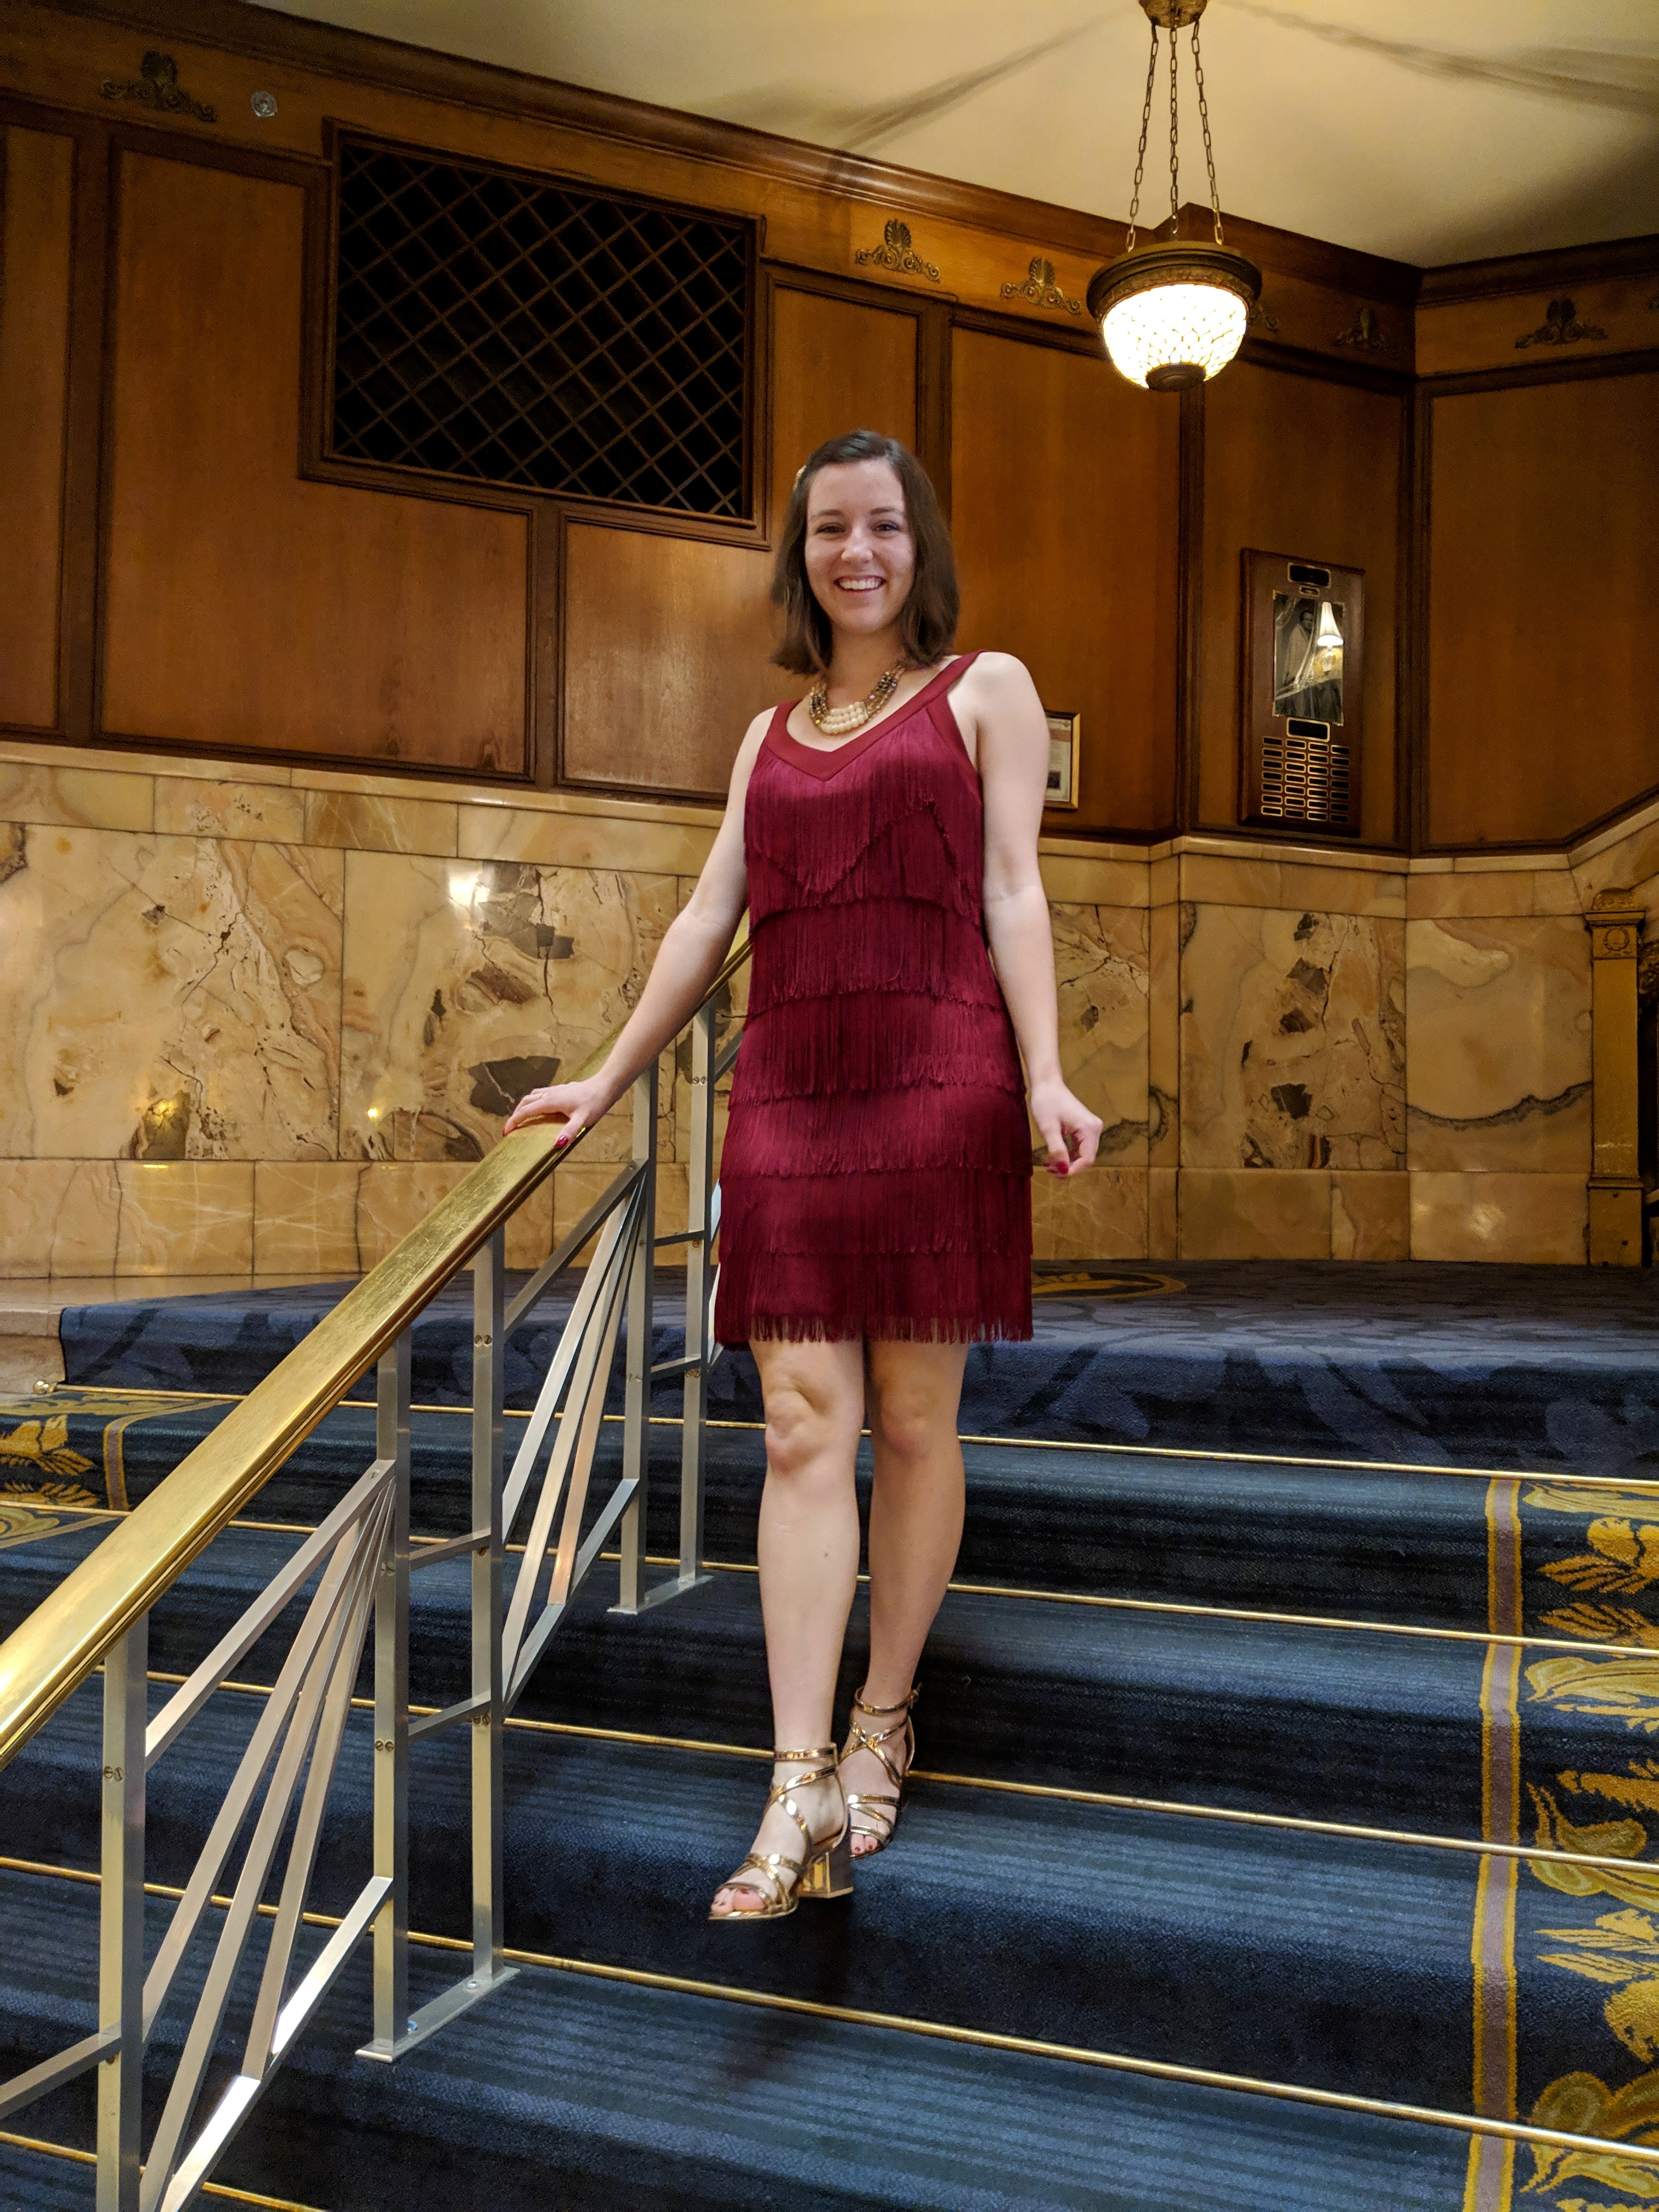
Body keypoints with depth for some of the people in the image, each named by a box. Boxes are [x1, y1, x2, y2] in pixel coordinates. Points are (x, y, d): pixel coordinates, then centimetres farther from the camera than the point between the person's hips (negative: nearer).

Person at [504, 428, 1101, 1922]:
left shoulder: (985, 690, 12)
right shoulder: (771, 733, 23)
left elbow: (1010, 893, 2)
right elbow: (709, 918, 21)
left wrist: (1045, 1079, -11)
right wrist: (606, 1083, 18)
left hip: (936, 1080, -3)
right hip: (787, 1088, 4)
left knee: (913, 1419, 2)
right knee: (802, 1426, -4)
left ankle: (883, 1727, 18)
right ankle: (802, 1789, -3)